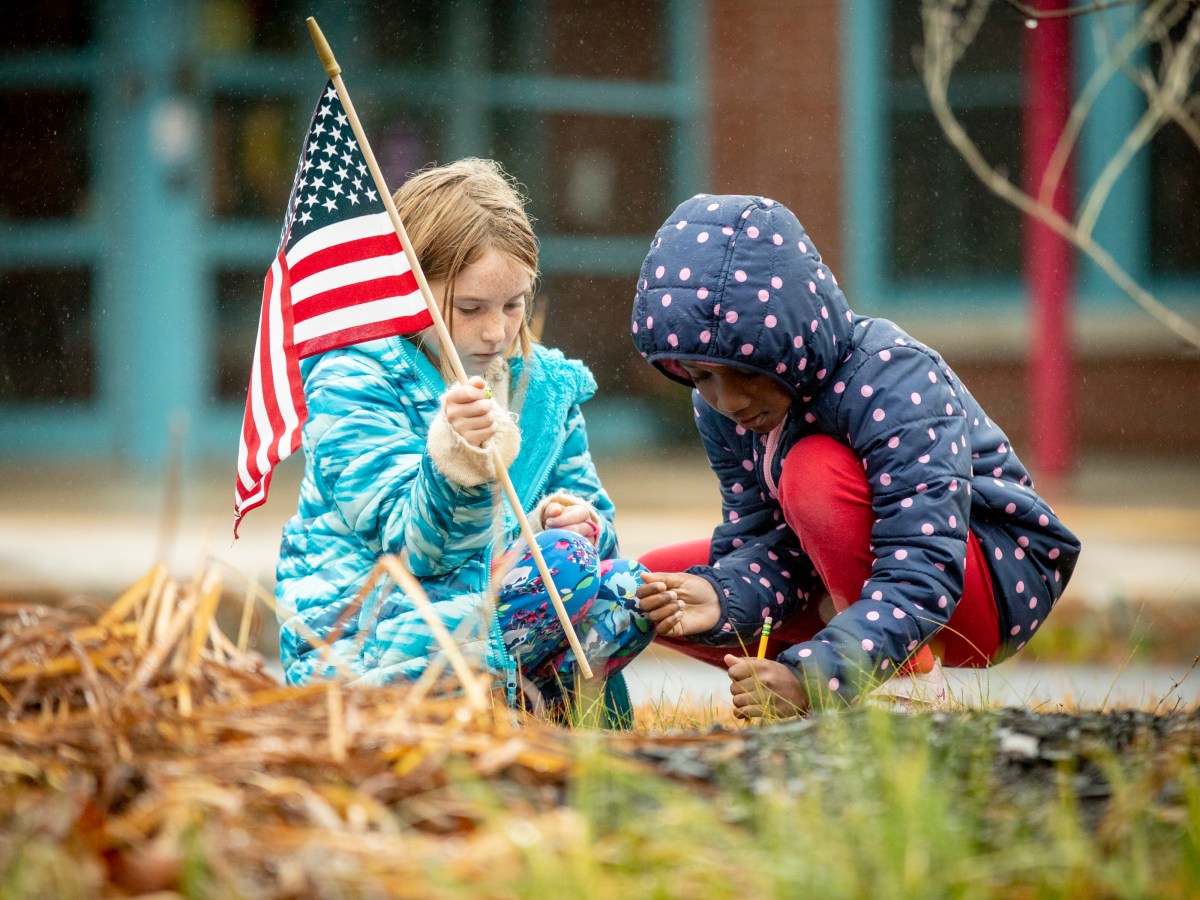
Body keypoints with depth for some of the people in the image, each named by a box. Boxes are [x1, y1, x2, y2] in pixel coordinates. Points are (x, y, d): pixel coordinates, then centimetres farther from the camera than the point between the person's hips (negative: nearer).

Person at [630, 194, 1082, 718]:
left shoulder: (894, 384, -31)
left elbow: (920, 580, -37)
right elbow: (763, 540, -7)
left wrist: (809, 676, -50)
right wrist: (719, 597, -32)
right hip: (853, 580, 8)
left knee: (815, 472, -32)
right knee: (652, 580, -5)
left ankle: (910, 680, -21)